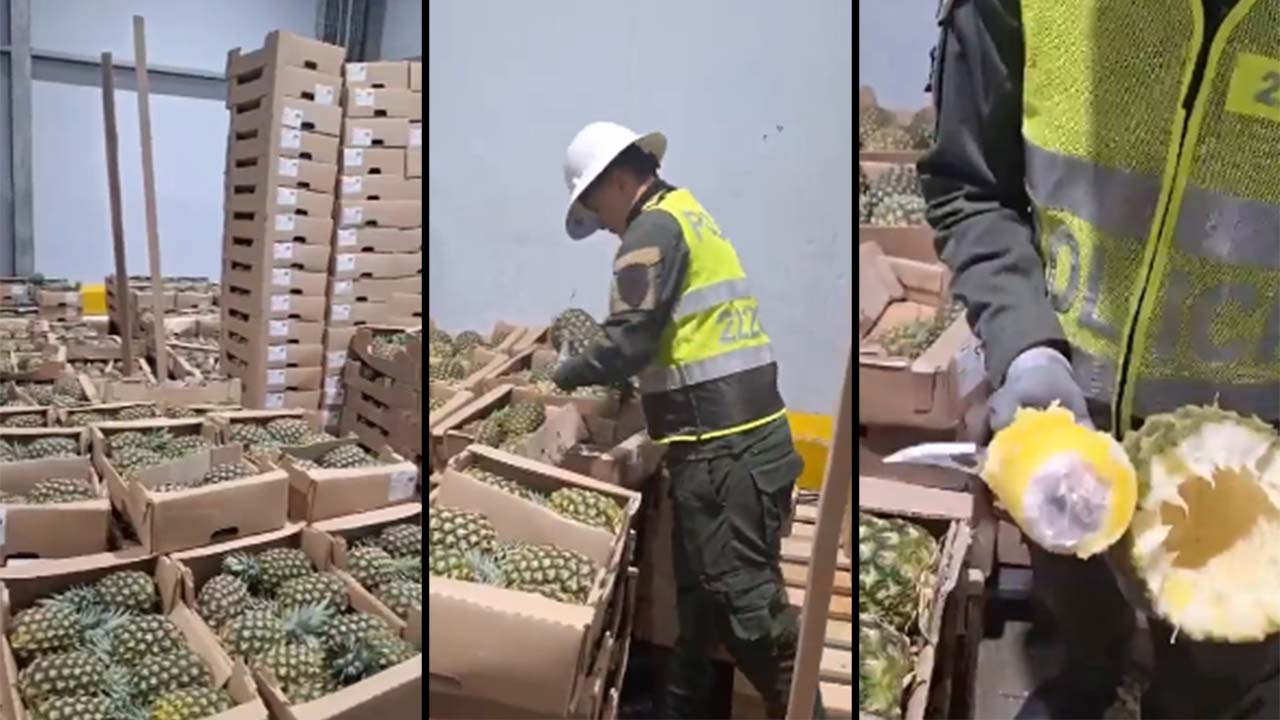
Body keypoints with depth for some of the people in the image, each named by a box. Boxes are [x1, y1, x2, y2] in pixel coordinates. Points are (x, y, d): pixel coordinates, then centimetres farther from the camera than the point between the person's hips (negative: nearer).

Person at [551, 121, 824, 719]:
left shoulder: (654, 228, -9)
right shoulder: (688, 216, 21)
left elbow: (627, 342, -18)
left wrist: (563, 376, -1)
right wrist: (592, 373, 15)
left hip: (722, 447, -10)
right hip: (737, 437, 10)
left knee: (742, 594, -6)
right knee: (698, 587, 18)